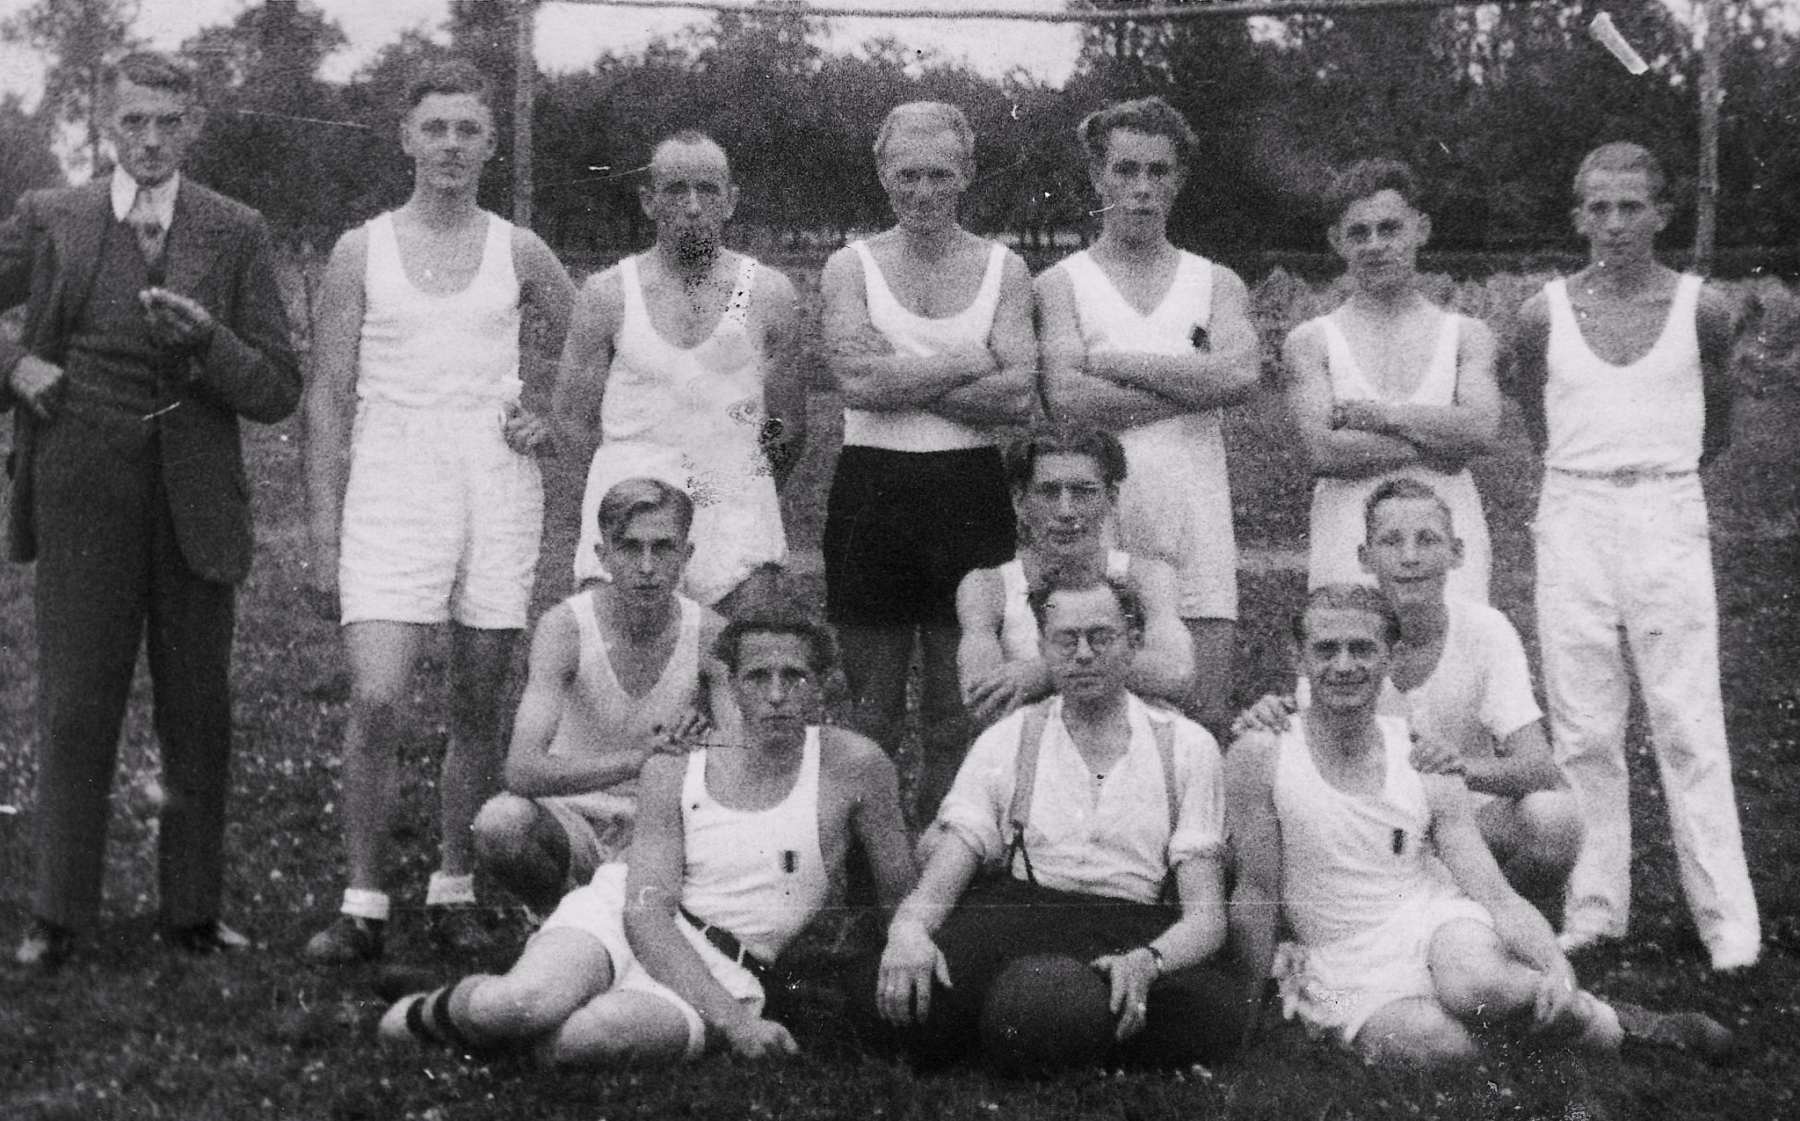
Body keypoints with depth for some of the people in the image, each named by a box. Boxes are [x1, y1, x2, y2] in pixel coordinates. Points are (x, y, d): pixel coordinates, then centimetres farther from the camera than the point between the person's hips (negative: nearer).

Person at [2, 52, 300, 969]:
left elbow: (277, 393, -2)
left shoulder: (237, 234, 1)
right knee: (76, 708, 2)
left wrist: (207, 340, -19)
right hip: (83, 493, 0)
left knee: (198, 714, 7)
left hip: (194, 500, 1)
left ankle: (191, 910, 19)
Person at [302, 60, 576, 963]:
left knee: (479, 707, 5)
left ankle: (453, 891, 18)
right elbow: (326, 398, 3)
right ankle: (365, 903, -2)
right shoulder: (361, 253, 4)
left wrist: (551, 417, 3)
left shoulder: (520, 255, 8)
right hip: (391, 486, -2)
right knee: (375, 700, -13)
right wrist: (324, 535, -2)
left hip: (499, 486, 2)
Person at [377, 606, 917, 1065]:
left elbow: (902, 896, 7)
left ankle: (494, 1023, -4)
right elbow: (645, 914, -9)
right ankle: (433, 1011, 1)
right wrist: (733, 1020, -22)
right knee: (522, 1002, -33)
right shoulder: (675, 772, 0)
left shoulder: (854, 766, -4)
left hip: (720, 979, -1)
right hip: (616, 920, 1)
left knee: (595, 1035, -36)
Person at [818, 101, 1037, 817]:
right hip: (872, 490, -1)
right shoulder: (851, 265, 4)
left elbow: (1019, 396, -8)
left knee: (956, 717, 6)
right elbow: (859, 380, -13)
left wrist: (901, 379, -10)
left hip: (970, 492, 1)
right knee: (872, 717, 6)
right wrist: (968, 363, -8)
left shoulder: (1004, 268, 6)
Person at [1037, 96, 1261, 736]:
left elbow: (1241, 376, -6)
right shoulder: (1062, 284, 7)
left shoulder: (1216, 283, 15)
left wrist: (1113, 360, -5)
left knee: (1207, 720, -4)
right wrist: (1195, 386, -6)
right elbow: (1067, 396, -11)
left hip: (1196, 521, 2)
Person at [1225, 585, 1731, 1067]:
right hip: (1349, 966, -1)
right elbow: (1257, 895, -2)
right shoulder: (1262, 758, -10)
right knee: (1444, 1047, -33)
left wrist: (1558, 970, -23)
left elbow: (1497, 896, -6)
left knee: (1474, 983, -35)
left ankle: (1605, 1023, -9)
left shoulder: (1426, 764, -2)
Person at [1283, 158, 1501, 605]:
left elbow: (1483, 431, -5)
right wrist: (1437, 441, -5)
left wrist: (1376, 413, -5)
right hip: (1348, 546, -1)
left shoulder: (1467, 335, 11)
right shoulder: (1310, 342, 7)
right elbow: (1326, 451, -7)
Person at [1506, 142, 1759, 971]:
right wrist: (1597, 467, 9)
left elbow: (1715, 433, 13)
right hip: (1573, 519, 2)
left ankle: (1727, 918, 3)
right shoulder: (1543, 316, 2)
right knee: (1581, 727, 4)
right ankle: (1593, 910, 12)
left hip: (1669, 514, -1)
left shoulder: (1701, 309, -1)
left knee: (1689, 725, -2)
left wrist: (1652, 466, 12)